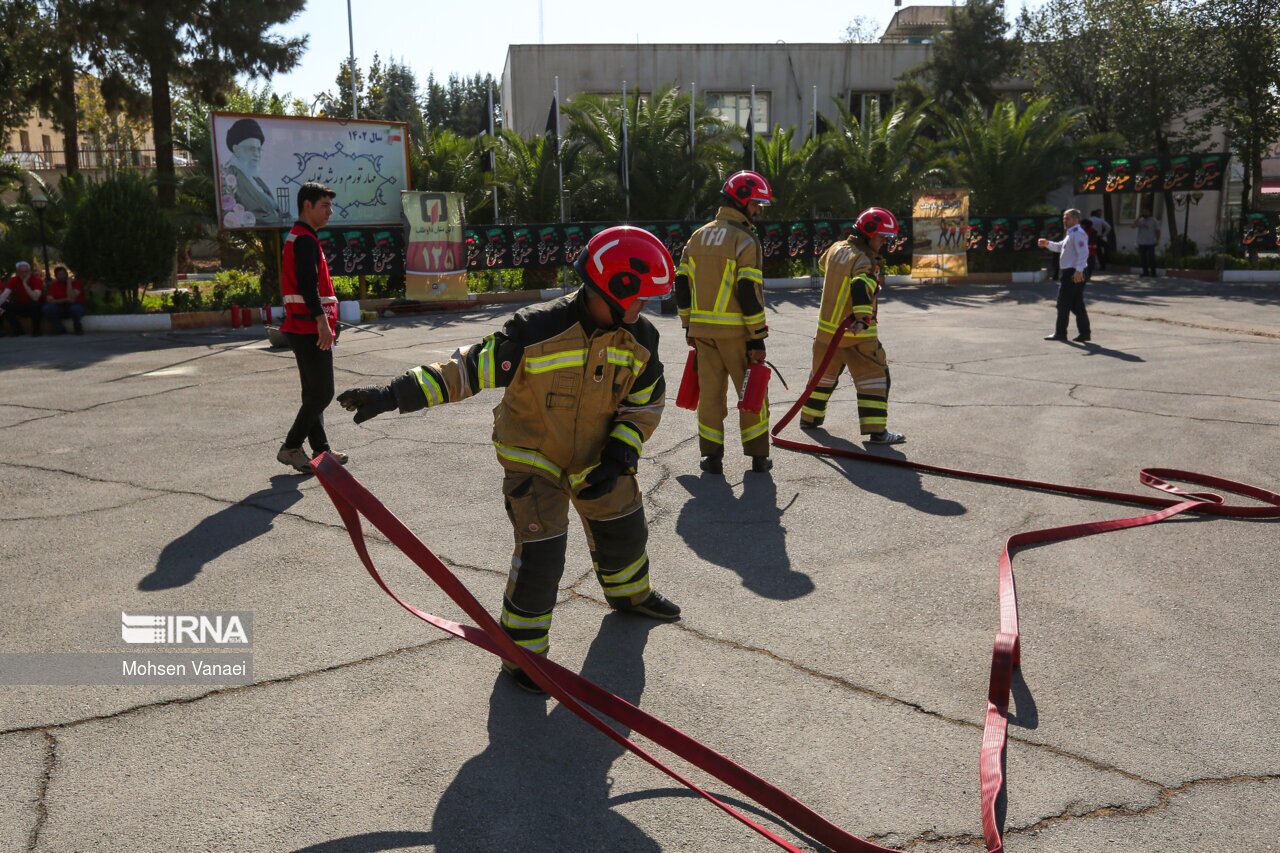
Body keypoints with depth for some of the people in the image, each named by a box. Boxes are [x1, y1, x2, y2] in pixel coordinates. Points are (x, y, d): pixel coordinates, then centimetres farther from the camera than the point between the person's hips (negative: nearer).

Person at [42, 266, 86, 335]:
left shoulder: (75, 282, -6)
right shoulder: (54, 285, 2)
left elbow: (71, 298, -22)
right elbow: (49, 300, -11)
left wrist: (68, 282, -16)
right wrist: (65, 300, -23)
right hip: (60, 308, 3)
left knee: (75, 308, -39)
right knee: (47, 308, -27)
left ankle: (78, 328, -10)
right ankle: (60, 329, -10)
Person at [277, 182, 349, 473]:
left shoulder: (299, 238, 20)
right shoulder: (305, 240, -13)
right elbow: (308, 285, -23)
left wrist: (323, 322, 25)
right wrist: (322, 320, -28)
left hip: (303, 328, 11)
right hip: (310, 329, -11)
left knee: (314, 392, 14)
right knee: (322, 393, -8)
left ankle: (320, 449, 20)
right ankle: (291, 448, -1)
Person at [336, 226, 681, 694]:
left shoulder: (639, 338, -13)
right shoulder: (535, 332, -31)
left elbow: (646, 402, -2)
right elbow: (468, 368, -30)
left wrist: (619, 457, -14)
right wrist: (394, 393, -38)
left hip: (596, 454, 6)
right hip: (532, 455, -5)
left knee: (624, 529, 19)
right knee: (541, 554, -11)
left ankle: (630, 593, 51)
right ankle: (522, 650, 10)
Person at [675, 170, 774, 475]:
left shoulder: (698, 237, 9)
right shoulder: (745, 240, -11)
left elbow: (682, 285, 11)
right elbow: (750, 293, -17)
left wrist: (689, 325, 19)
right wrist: (757, 338, -13)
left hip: (702, 330, 5)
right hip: (735, 331, -5)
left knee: (710, 389, 10)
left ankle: (711, 456, 12)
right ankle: (758, 455, 14)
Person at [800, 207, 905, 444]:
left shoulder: (835, 249, 6)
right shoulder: (865, 260, -18)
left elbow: (823, 266, 27)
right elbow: (861, 286, -36)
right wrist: (863, 318, -45)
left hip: (827, 328, 8)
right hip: (857, 333, -8)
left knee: (824, 374, 22)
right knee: (874, 377, -1)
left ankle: (809, 418, 33)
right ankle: (876, 431, -4)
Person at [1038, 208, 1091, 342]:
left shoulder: (1078, 234, -14)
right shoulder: (1070, 234, 18)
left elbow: (1083, 253, -24)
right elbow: (1059, 247, 29)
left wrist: (1079, 270, -32)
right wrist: (1047, 244, 11)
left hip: (1073, 273, -10)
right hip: (1069, 272, 10)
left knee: (1064, 304, -3)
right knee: (1077, 305, 11)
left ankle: (1060, 333, 3)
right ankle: (1084, 333, 12)